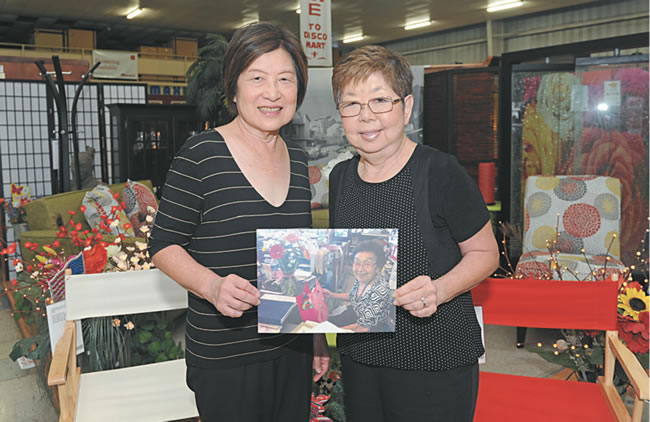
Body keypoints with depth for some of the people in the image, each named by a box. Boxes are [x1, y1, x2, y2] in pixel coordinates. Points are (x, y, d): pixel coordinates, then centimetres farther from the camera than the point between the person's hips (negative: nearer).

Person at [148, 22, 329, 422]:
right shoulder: (202, 153, -12)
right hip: (225, 358, -5)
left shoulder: (297, 159, 5)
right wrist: (213, 286, -26)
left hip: (293, 348, 6)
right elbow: (164, 245, -8)